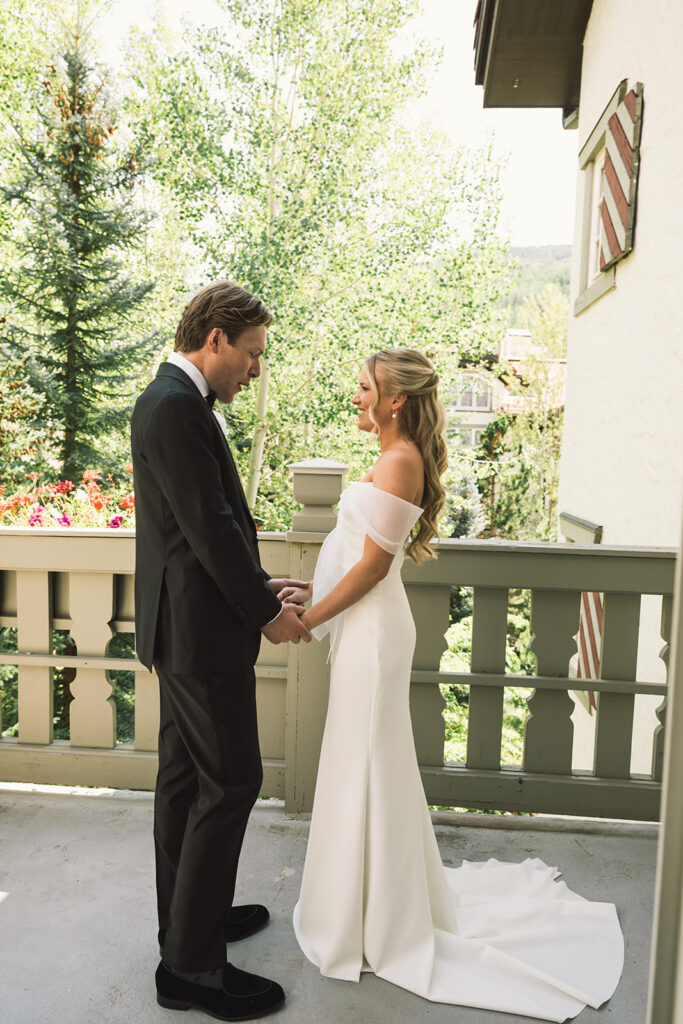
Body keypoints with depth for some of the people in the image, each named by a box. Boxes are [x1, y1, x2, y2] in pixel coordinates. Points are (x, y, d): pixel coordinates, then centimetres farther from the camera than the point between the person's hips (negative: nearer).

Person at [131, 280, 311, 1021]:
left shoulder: (174, 401, 13)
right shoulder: (176, 406, -19)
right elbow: (209, 526, -22)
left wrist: (259, 585, 11)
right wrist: (267, 613, -12)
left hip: (182, 625, 11)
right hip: (202, 629, -11)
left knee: (184, 778, 19)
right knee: (231, 782, 0)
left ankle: (188, 918, 36)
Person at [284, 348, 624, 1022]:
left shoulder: (398, 462, -18)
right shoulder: (398, 459, 12)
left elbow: (373, 563, -20)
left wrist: (311, 619, -13)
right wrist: (314, 591, 12)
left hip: (373, 631, -10)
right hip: (365, 624, 10)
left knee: (366, 767, 4)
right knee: (365, 765, 20)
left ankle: (372, 924, 24)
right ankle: (380, 902, 40)